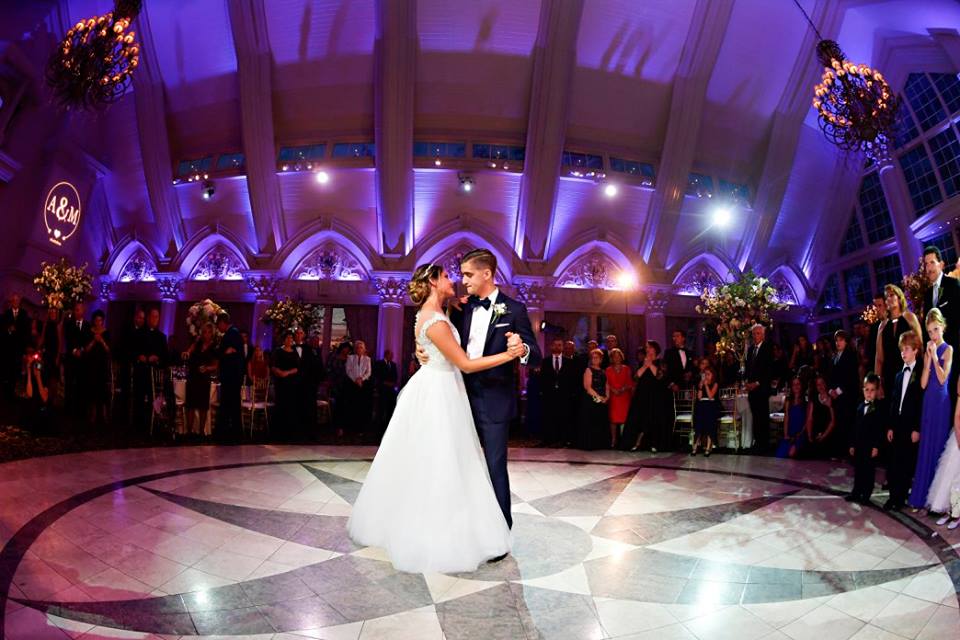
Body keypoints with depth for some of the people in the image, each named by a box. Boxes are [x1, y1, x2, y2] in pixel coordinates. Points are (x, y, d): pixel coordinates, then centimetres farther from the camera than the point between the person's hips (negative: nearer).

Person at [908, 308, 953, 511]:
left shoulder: (948, 349, -5)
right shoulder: (928, 352, 10)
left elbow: (942, 378, -15)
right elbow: (923, 383, 1)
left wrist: (935, 356, -14)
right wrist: (928, 358, -5)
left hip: (941, 402, -5)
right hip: (928, 401, 5)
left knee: (938, 446, 0)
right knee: (925, 447, 8)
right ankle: (921, 497, 15)